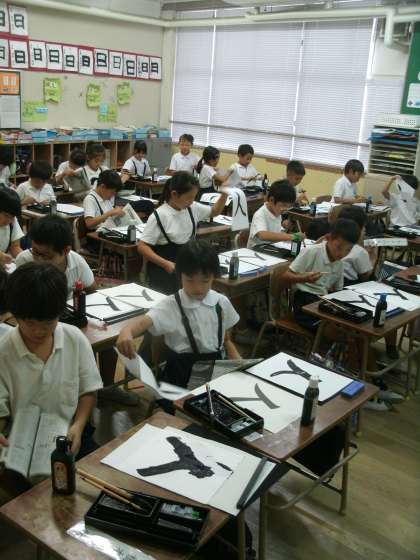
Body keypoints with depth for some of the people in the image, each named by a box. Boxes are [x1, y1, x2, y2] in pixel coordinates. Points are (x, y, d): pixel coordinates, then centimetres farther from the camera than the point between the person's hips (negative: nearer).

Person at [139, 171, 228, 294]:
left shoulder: (192, 208, 1)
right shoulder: (159, 216, -15)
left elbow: (214, 212, 19)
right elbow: (142, 246, -15)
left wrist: (224, 195, 0)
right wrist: (165, 264, -26)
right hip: (164, 269, -5)